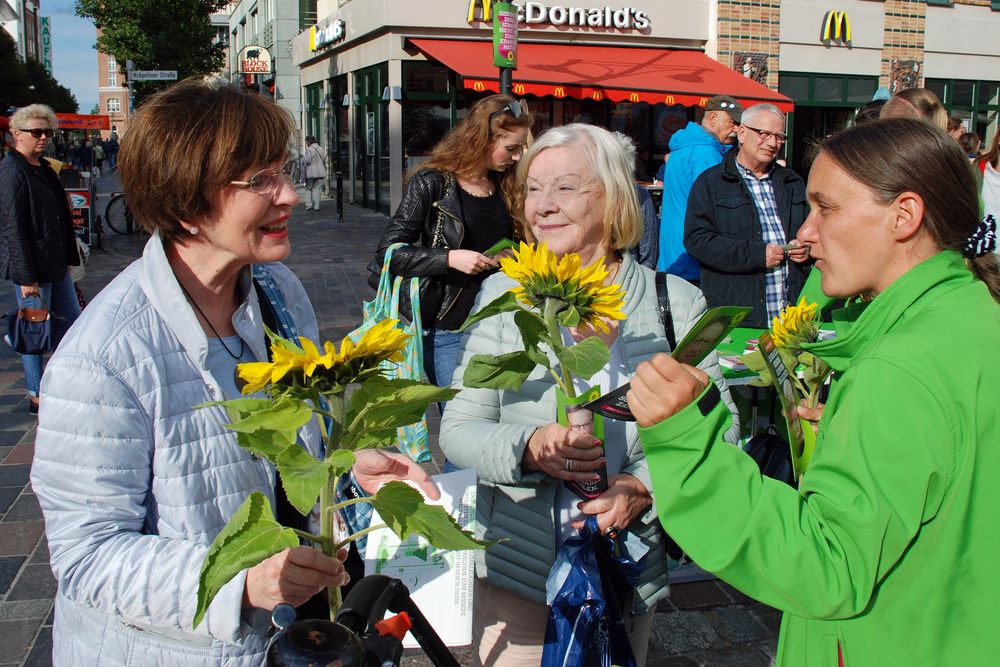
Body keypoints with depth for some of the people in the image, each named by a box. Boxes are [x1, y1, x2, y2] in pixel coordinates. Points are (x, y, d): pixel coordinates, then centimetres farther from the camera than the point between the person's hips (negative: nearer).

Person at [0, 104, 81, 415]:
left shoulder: (43, 168, 13)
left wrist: (68, 257, 17)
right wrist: (26, 276, -21)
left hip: (56, 263, 9)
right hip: (31, 267, -9)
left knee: (71, 321, 12)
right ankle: (37, 397, 13)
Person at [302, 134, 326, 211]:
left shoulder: (309, 150, -11)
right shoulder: (321, 149, 9)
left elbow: (306, 161, -14)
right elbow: (324, 160, 14)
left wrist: (303, 155, 4)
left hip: (311, 173, -5)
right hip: (320, 173, 5)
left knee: (308, 188, 9)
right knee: (317, 189, 5)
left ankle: (309, 204, 2)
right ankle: (316, 206, 2)